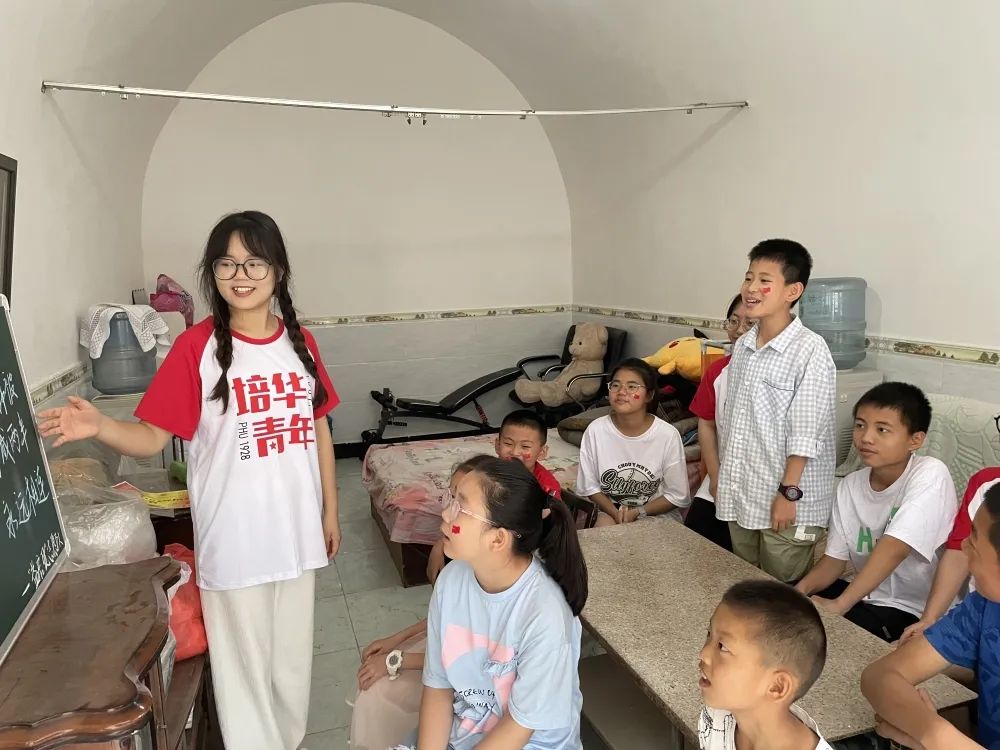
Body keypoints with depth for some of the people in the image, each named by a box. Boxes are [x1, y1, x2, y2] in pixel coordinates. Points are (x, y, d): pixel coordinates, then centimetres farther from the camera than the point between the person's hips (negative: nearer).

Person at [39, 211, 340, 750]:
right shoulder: (196, 347, -11)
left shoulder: (300, 342, 1)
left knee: (293, 655, 21)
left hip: (297, 531, 4)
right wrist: (100, 427, -32)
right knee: (243, 663, 11)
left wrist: (330, 509, 10)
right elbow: (152, 437, -12)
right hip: (233, 539, -4)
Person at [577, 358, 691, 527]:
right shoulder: (595, 430, -11)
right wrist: (617, 514, -16)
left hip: (657, 513, -1)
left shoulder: (668, 435, -16)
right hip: (610, 511, 1)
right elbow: (590, 486, -2)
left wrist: (638, 512, -16)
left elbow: (677, 496, -7)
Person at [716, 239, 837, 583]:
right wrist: (724, 479, 14)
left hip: (786, 501, -7)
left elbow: (806, 431, -17)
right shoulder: (742, 346, 6)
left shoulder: (810, 350, -16)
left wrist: (789, 492, -17)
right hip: (740, 496, 7)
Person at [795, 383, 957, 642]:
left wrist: (839, 604, -32)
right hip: (867, 596, 6)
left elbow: (894, 548, -30)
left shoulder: (930, 475, -21)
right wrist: (801, 589, -18)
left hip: (915, 612, -6)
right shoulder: (850, 485, -2)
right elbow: (836, 557, 2)